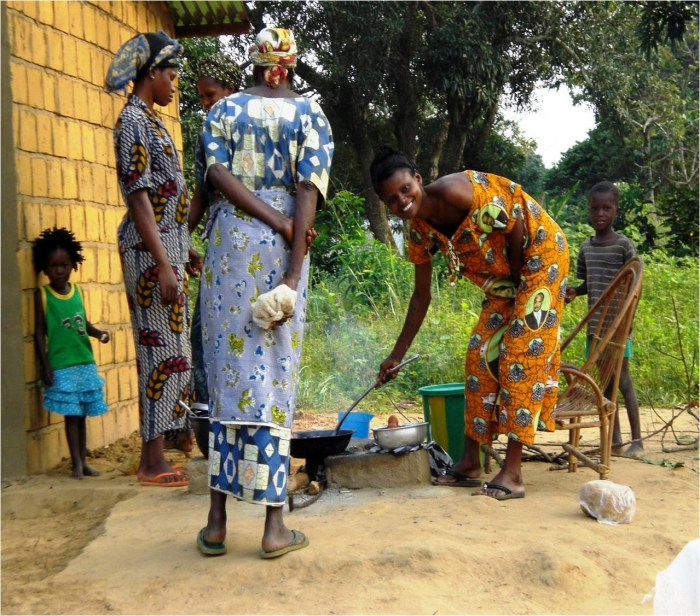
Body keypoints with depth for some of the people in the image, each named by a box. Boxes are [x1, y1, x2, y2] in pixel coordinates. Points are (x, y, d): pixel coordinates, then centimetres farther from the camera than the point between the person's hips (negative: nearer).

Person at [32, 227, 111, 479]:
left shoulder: (77, 291, 6)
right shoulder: (42, 295, -6)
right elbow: (39, 332, -5)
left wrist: (98, 332, -2)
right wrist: (45, 366, -8)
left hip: (86, 363, 4)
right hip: (62, 367, -4)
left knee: (82, 414, 11)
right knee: (71, 415, -1)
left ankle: (84, 461, 20)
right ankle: (77, 464, 8)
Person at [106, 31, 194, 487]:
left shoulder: (149, 120, 18)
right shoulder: (134, 120, -10)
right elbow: (138, 197, -17)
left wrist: (180, 252, 23)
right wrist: (163, 265, -20)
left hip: (165, 248, 9)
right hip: (150, 250, -9)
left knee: (164, 350, 11)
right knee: (161, 350, -6)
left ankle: (154, 457, 19)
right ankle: (154, 464, 3)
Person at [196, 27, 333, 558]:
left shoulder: (224, 109, 12)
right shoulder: (310, 113, 6)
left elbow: (218, 172, -5)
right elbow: (308, 190, -7)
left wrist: (275, 220, -10)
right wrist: (293, 274, -11)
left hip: (229, 240, 2)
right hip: (281, 250, -1)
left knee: (228, 374, 5)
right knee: (274, 380, -1)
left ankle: (217, 520, 6)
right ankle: (275, 526, 1)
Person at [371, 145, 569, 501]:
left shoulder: (453, 191, -27)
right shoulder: (419, 233, -4)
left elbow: (514, 224, -21)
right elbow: (421, 296, 6)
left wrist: (515, 279, -10)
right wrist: (398, 354, 8)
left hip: (537, 252, -8)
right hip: (502, 278, 8)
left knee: (522, 354, -12)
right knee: (481, 354, 5)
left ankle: (512, 472, -10)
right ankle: (470, 461, 14)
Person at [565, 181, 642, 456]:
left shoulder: (624, 245, -6)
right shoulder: (586, 247, 9)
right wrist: (574, 291, -2)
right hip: (595, 325, 5)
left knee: (623, 380, -3)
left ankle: (637, 439, 5)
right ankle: (614, 439, 16)